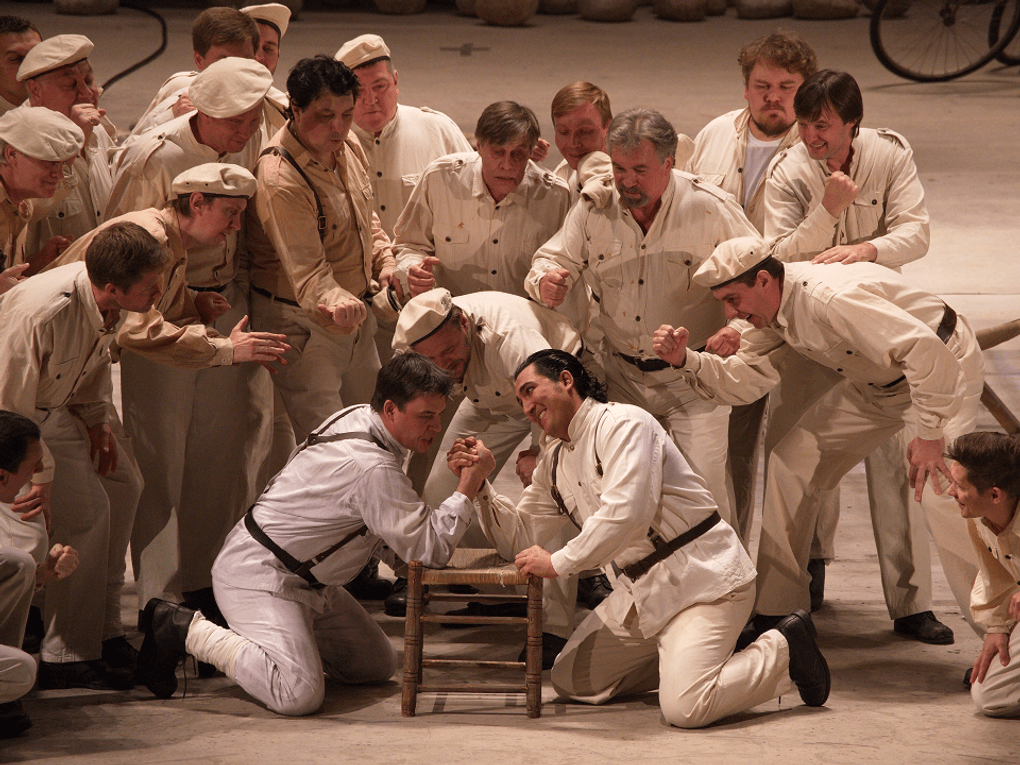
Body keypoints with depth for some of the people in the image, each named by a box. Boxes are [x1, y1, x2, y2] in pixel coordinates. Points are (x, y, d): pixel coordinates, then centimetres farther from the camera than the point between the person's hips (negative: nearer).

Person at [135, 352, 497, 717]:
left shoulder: (355, 416, 4)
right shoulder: (372, 468, -27)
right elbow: (431, 549, -23)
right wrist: (468, 486, -18)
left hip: (304, 579, 11)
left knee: (379, 665, 13)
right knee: (299, 695, -29)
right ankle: (189, 631, -8)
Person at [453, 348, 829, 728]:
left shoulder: (622, 424, -14)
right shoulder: (554, 463, 14)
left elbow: (627, 511, -27)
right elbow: (519, 538, 15)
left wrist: (558, 562, -21)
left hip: (703, 578, -9)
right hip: (641, 590, 9)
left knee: (683, 708, -24)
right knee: (569, 681, 8)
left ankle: (783, 648, -1)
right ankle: (678, 658, 18)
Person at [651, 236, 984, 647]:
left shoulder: (831, 299, -36)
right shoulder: (769, 309, -7)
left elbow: (927, 349, -40)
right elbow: (743, 379, -2)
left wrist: (929, 433, -35)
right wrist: (685, 360, -19)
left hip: (944, 367, -9)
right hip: (876, 384, 9)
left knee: (937, 490, -26)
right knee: (790, 463, 3)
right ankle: (775, 613, 12)